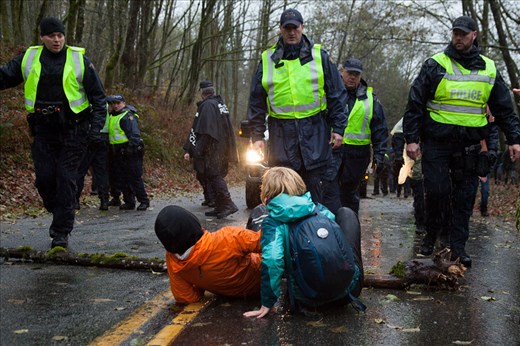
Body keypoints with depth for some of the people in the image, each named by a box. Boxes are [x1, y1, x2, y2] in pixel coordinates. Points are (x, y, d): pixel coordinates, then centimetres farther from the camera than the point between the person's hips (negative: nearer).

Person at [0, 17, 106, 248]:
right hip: (43, 131, 3)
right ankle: (61, 214, 27)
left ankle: (61, 231, 2)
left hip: (72, 131, -3)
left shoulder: (79, 60, -2)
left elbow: (98, 97, -1)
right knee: (44, 178, 0)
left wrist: (96, 127, -11)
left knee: (65, 179, -5)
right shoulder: (29, 59, 5)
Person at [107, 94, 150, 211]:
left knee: (135, 178, -6)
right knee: (121, 180, 10)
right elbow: (108, 134, 25)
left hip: (130, 153, -9)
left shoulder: (128, 116, -10)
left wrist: (132, 147, -25)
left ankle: (144, 201, 4)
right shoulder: (111, 117, 17)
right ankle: (129, 202, 17)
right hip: (118, 154, 9)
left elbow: (134, 135, -17)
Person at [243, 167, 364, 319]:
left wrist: (267, 303, -12)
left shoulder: (273, 222, -7)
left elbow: (272, 260, -21)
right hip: (350, 288, 1)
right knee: (345, 213, 20)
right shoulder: (319, 209, 4)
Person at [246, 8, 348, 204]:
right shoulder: (268, 60, 9)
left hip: (314, 134, 0)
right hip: (281, 135, 1)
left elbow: (336, 95, 8)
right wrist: (257, 136, 5)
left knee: (313, 186, 4)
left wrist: (338, 128, 1)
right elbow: (256, 102, 11)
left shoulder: (318, 55, 7)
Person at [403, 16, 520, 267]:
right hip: (436, 142, -3)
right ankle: (433, 234, 16)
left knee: (465, 196, 4)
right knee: (437, 190, -7)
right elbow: (415, 103, -2)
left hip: (469, 145, 3)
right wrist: (411, 138, -7)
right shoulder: (435, 65, -1)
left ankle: (457, 245, 12)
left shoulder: (489, 69, 9)